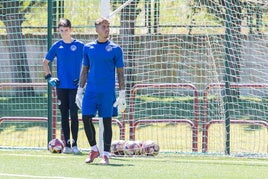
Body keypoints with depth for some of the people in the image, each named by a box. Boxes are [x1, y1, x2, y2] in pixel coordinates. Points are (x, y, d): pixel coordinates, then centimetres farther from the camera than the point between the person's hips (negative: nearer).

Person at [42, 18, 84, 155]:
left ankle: (74, 144, -4)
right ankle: (67, 145, 10)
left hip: (75, 86, -3)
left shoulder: (79, 45, -1)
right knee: (64, 115, 5)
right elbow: (45, 62, 17)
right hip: (61, 86, 3)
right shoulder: (57, 46, 6)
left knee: (73, 114, -9)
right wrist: (49, 77, 7)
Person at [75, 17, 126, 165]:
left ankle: (106, 155, 5)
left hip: (107, 92, -3)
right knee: (86, 118, -4)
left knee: (107, 122, 0)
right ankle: (94, 149, 14)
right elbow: (84, 70, 14)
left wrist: (122, 94, -4)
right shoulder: (88, 48, 8)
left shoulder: (115, 49, 0)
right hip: (90, 90, 3)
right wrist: (80, 90, 10)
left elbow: (120, 73, 1)